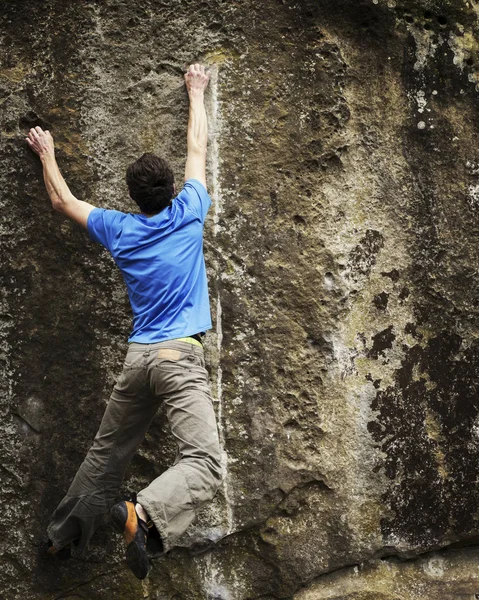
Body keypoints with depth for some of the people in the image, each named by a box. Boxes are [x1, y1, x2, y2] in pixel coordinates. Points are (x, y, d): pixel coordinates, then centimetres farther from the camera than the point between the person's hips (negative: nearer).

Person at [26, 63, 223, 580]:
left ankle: (62, 532, 26)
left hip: (137, 357, 5)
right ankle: (144, 514, -37)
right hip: (180, 354, -5)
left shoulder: (118, 229, 9)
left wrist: (47, 155, 41)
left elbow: (62, 200, 26)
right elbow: (197, 148, 16)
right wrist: (196, 93, 31)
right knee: (204, 462, -14)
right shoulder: (188, 214, 2)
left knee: (106, 453, 20)